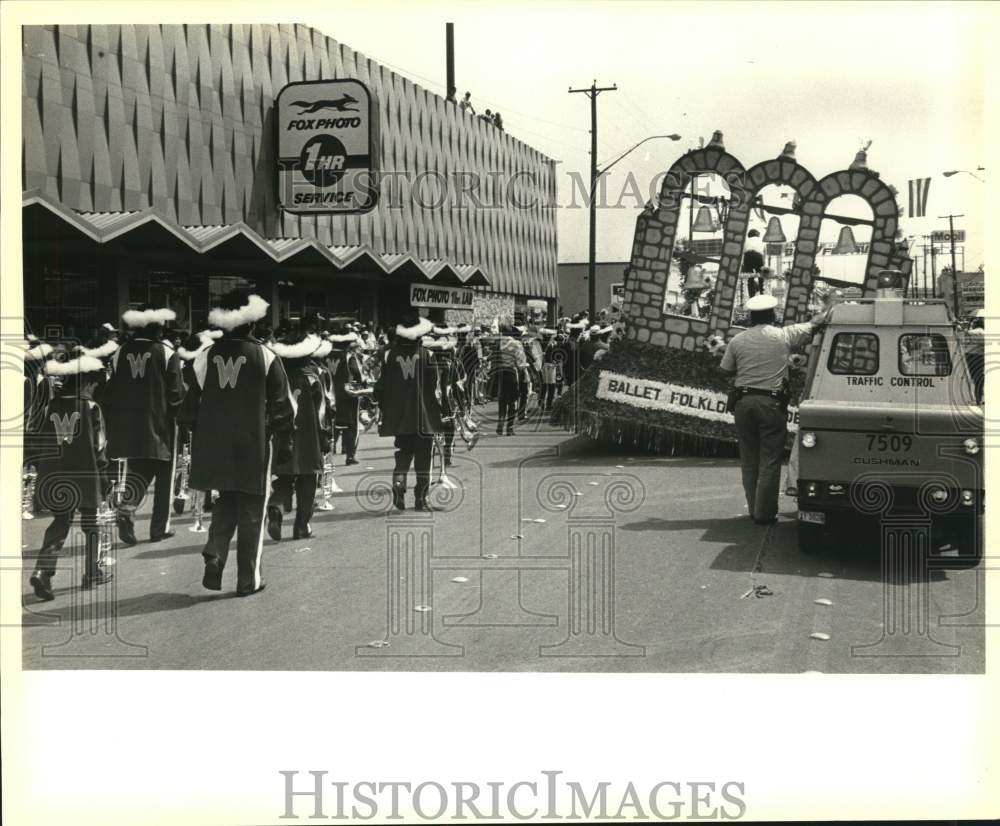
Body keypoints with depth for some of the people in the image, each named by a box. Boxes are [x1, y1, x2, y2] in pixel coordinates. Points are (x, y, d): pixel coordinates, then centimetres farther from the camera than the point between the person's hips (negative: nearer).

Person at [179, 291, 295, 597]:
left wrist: (200, 437, 19)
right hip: (254, 446, -3)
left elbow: (191, 404, 7)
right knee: (251, 512, 6)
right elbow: (282, 407, -5)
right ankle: (248, 579, 10)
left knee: (225, 503, 20)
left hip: (214, 447, 3)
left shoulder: (206, 356, 0)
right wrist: (284, 444, 5)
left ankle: (214, 558, 0)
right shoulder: (265, 357, -8)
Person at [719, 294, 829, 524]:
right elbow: (813, 325, 11)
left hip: (744, 402, 3)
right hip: (772, 403, -3)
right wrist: (825, 315, 31)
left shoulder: (737, 341, 3)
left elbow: (724, 371, 9)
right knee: (770, 460, 1)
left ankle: (754, 509, 15)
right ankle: (764, 513, 0)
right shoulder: (784, 336, -1)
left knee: (749, 460, 12)